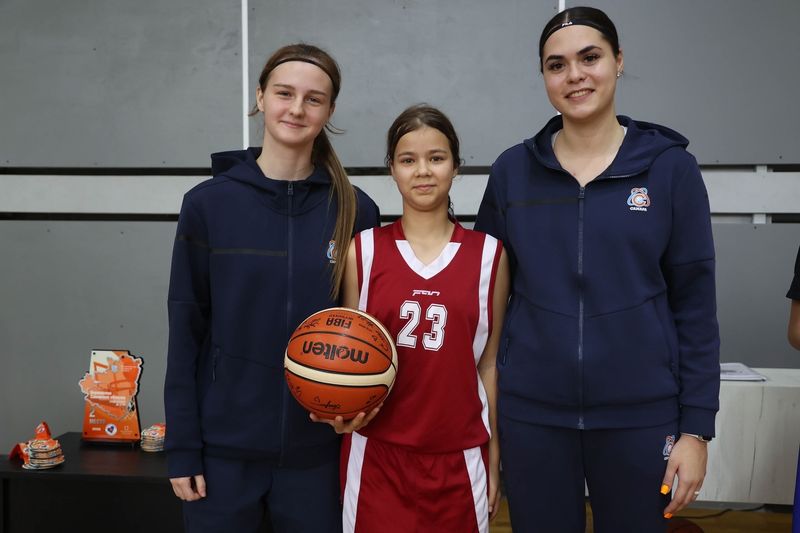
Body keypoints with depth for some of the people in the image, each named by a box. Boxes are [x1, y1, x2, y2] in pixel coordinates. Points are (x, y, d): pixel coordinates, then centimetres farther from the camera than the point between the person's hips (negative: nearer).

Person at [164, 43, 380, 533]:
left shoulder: (356, 211, -2)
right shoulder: (208, 203, -4)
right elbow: (186, 329, -3)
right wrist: (182, 446, -4)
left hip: (316, 449, 1)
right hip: (224, 445, 0)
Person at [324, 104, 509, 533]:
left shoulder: (489, 254, 0)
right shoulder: (362, 251, -2)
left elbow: (490, 362, 4)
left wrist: (494, 454, 6)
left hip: (458, 456, 1)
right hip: (376, 452, 0)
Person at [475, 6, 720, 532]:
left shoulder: (670, 166, -3)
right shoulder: (513, 170, 0)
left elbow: (695, 302, -2)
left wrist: (696, 426, -5)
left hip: (640, 412, -1)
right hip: (531, 412, 1)